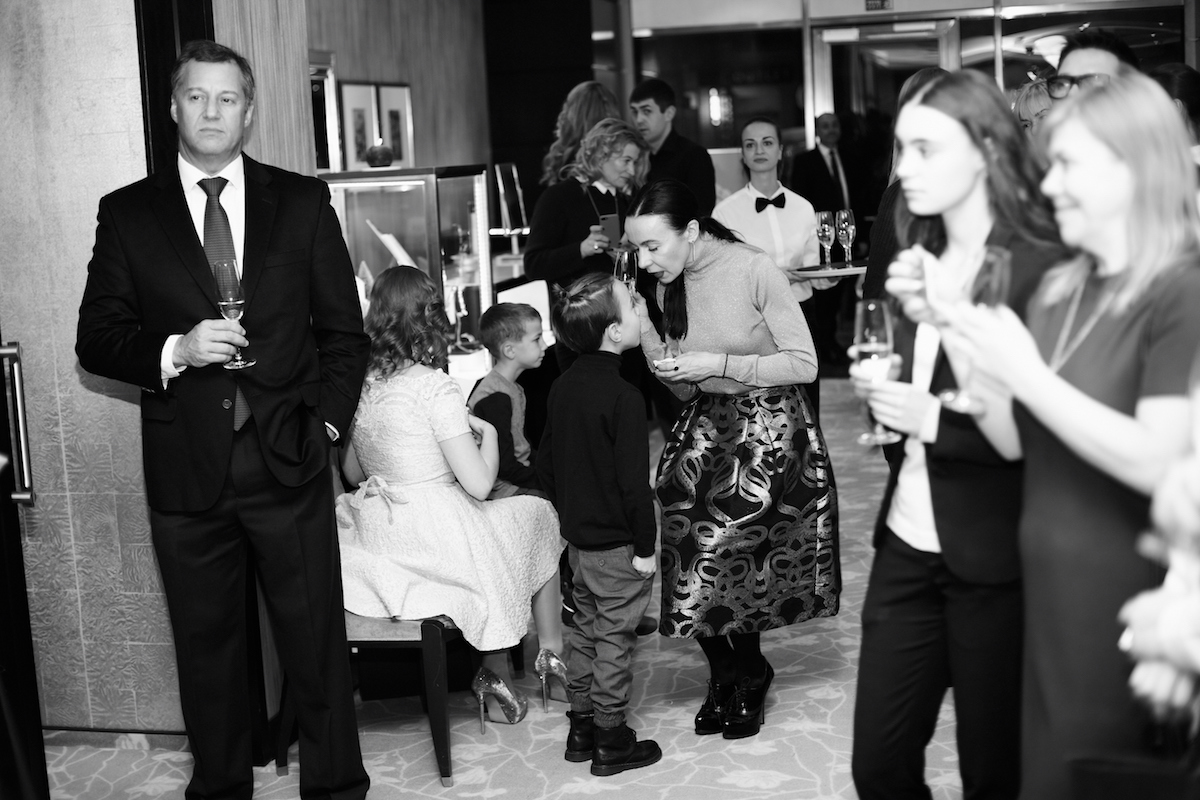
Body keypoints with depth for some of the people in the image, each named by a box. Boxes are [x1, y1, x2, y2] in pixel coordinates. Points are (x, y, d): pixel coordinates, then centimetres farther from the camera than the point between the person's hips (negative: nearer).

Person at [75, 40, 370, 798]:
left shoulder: (303, 202, 4)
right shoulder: (128, 213, 4)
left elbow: (344, 329, 7)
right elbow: (97, 339, 3)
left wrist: (328, 421, -2)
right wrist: (173, 352, -15)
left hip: (289, 460, 0)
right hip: (186, 471, 1)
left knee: (317, 641, 7)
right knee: (207, 647, 12)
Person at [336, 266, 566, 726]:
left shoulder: (360, 384, 1)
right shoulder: (435, 387, -17)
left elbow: (353, 473, 12)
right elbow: (479, 484, -18)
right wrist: (488, 433, 0)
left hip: (372, 542, 7)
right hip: (437, 542, -6)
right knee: (540, 515, 19)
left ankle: (496, 673, 26)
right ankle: (550, 652, 27)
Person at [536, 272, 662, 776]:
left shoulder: (563, 386, 3)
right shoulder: (623, 397, -22)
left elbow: (545, 461, 11)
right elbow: (633, 481, -22)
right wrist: (645, 545, -14)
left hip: (578, 535, 8)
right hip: (617, 543, -8)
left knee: (586, 629, 18)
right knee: (614, 639, 3)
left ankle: (581, 728, 27)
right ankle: (611, 742, 13)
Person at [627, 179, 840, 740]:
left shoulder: (753, 270, -16)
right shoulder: (670, 285, 2)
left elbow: (804, 365, -15)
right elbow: (683, 387, 6)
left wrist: (719, 364, -21)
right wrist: (644, 331, -10)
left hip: (768, 430, -5)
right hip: (706, 426, 5)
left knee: (721, 551, -9)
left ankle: (741, 679, 16)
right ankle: (735, 680, 17)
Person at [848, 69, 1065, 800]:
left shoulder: (1044, 266, -15)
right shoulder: (919, 258, 9)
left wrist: (936, 419, -22)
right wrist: (883, 396, -3)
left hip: (995, 562, -6)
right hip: (906, 545, 6)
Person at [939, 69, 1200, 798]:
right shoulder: (1058, 290, 9)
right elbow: (1015, 441, 7)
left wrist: (1027, 375, -22)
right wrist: (948, 323, -3)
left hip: (1124, 608, -7)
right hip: (1047, 596, 7)